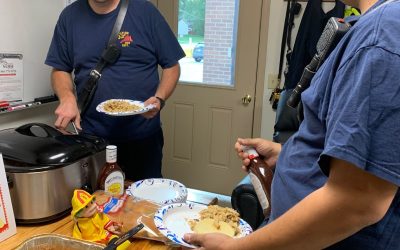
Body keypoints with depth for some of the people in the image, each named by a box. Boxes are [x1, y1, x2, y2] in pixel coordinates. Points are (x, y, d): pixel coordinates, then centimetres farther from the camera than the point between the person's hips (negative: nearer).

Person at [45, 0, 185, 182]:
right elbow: (60, 69, 9)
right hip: (92, 138, 2)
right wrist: (67, 97, -11)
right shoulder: (70, 17, 4)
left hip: (144, 137, -1)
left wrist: (159, 99, -17)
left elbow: (171, 65, 0)